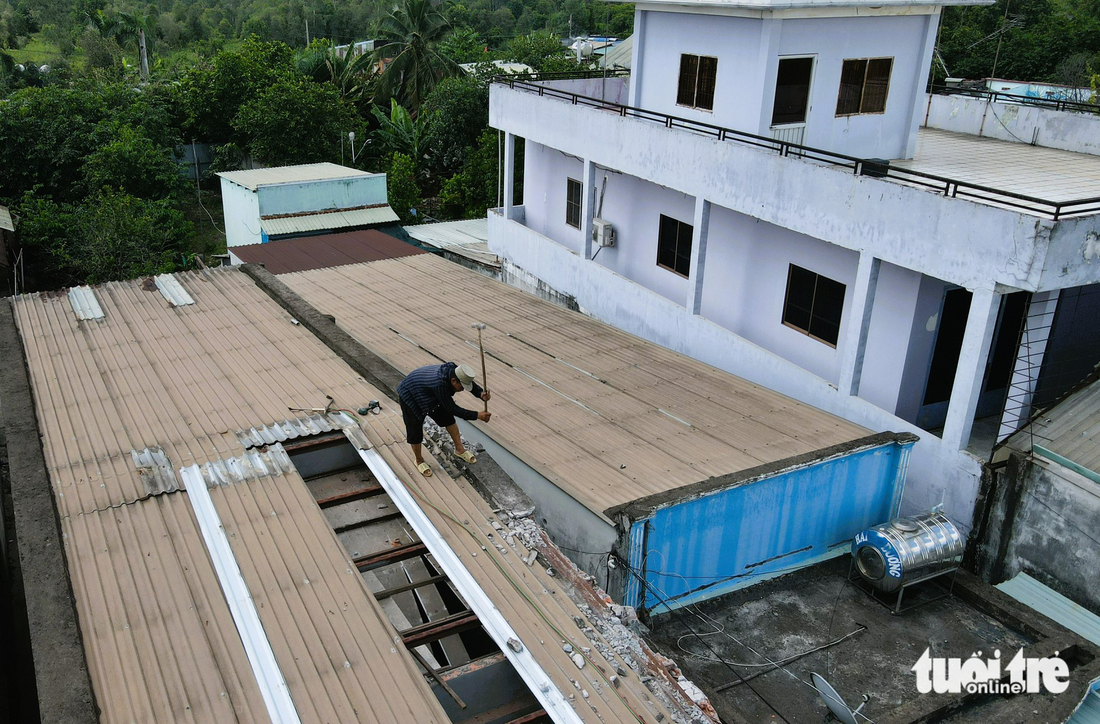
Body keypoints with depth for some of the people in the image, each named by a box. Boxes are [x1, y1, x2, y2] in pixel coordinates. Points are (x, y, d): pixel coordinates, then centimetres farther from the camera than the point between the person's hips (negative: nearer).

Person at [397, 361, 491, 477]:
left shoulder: (454, 370, -24)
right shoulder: (439, 384, -45)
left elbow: (473, 385, -10)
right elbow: (452, 409, -35)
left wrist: (482, 394, -32)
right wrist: (477, 415, -33)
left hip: (426, 393, 8)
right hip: (409, 397, -8)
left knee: (448, 417, 12)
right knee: (415, 431, 0)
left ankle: (459, 449, 29)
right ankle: (419, 461, 24)